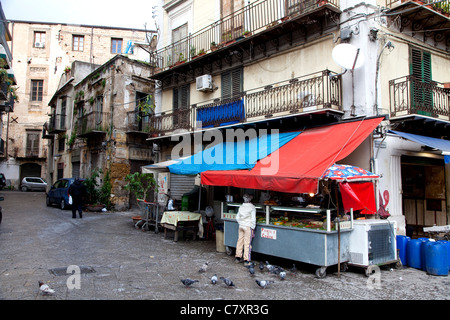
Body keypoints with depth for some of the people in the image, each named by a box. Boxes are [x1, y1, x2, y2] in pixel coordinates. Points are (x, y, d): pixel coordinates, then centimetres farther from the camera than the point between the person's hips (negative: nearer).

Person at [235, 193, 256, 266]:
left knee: (240, 241, 13)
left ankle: (238, 258, 22)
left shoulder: (241, 207, 5)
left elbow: (237, 217, 10)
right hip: (248, 227, -5)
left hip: (241, 226, 5)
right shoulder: (252, 207, -9)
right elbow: (253, 219, -10)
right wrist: (253, 228, -3)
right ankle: (246, 261, 1)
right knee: (247, 243, -1)